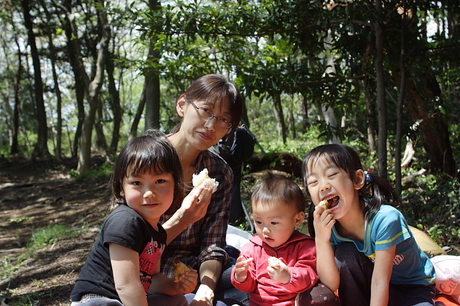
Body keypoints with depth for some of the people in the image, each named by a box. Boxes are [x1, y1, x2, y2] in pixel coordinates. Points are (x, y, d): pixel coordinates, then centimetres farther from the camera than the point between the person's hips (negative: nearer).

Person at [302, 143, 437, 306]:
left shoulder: (384, 218, -28)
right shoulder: (327, 226, -13)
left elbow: (380, 282, -26)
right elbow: (331, 285, -19)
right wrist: (321, 240, -31)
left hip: (413, 288, -4)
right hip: (366, 289, 5)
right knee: (344, 253, -22)